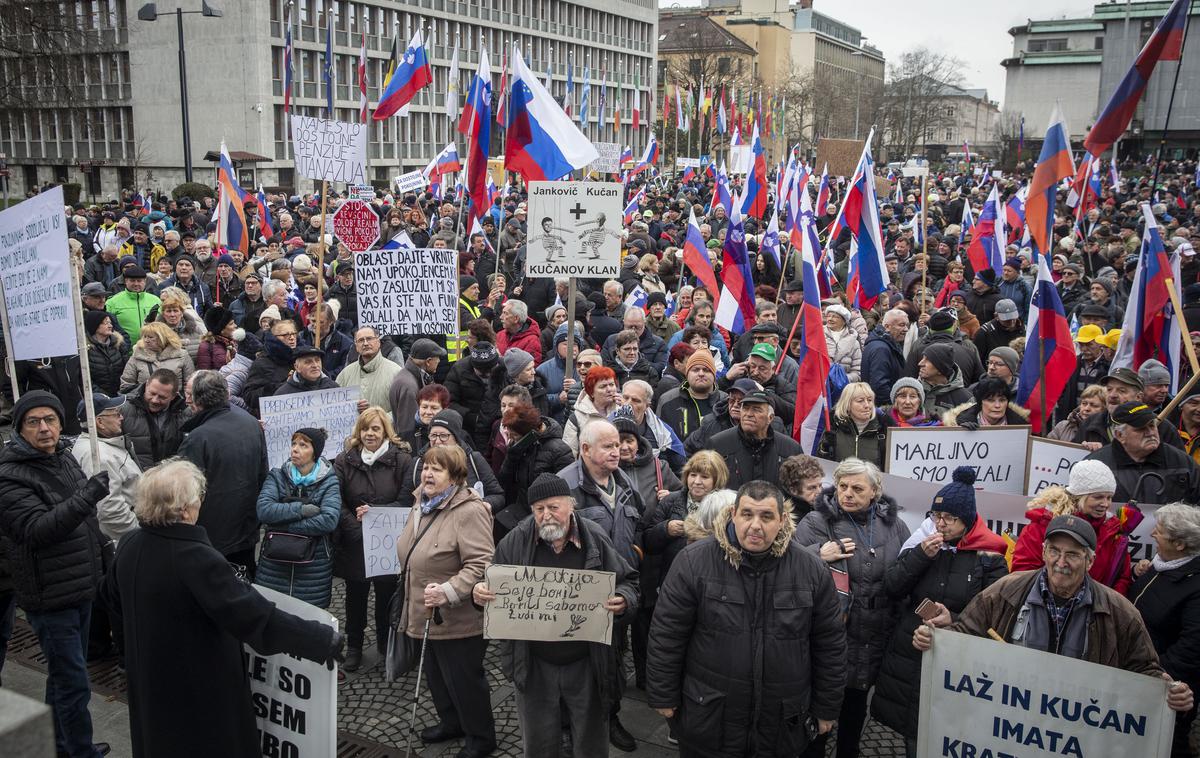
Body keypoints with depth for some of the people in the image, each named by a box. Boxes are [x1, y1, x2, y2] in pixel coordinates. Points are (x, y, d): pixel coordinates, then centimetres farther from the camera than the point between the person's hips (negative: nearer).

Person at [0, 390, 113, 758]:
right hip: (51, 597, -8)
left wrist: (101, 541, 21)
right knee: (74, 685, -3)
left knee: (64, 676, 22)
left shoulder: (65, 456, 7)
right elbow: (37, 529, -31)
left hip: (80, 587, 9)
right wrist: (86, 496, -40)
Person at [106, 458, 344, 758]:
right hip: (199, 692, -7)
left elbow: (114, 596, 17)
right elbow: (255, 616, -35)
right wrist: (322, 640, -30)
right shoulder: (195, 559, -32)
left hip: (149, 683, 7)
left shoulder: (129, 546, -5)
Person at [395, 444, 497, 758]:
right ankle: (451, 721, 43)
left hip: (459, 618, -9)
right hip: (428, 613, 9)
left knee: (463, 678, 6)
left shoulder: (469, 511, -24)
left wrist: (449, 592, -37)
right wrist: (413, 596, 25)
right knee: (436, 672, 22)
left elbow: (480, 565, -29)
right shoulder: (422, 503, 7)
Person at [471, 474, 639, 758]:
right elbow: (496, 587, 0)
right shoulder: (515, 542, -7)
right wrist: (481, 593, -22)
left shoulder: (596, 539, -7)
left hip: (585, 663, 0)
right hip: (534, 664, 0)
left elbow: (628, 582, -1)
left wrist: (623, 600, -22)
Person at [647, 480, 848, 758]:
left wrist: (826, 709, 8)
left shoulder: (812, 570, -4)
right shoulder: (693, 561, -11)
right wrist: (663, 696, -2)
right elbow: (667, 636, -5)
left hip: (783, 722, 2)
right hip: (707, 718, -1)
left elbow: (829, 644, 4)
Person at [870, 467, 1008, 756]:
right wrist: (920, 556, -15)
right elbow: (891, 589, -4)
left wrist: (954, 620, -22)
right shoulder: (923, 542, 3)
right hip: (908, 658, 3)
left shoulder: (989, 558, -6)